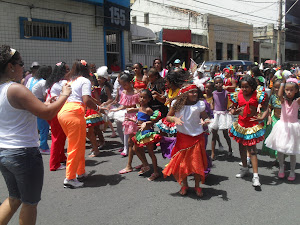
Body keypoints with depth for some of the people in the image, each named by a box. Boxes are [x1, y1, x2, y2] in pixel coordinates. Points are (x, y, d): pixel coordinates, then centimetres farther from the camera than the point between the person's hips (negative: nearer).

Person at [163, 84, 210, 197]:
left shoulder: (199, 105, -4)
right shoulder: (177, 104, -3)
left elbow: (205, 117, 3)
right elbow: (168, 117, 5)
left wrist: (204, 121, -21)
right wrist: (175, 119, -16)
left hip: (197, 137, -1)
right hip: (182, 137, 1)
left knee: (197, 163, 2)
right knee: (182, 162, 8)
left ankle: (197, 186, 22)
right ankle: (184, 185, 28)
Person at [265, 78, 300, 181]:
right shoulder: (283, 100, -3)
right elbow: (279, 95, -25)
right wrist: (283, 82, -22)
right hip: (282, 126, 2)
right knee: (280, 149, 9)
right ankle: (281, 167, 31)